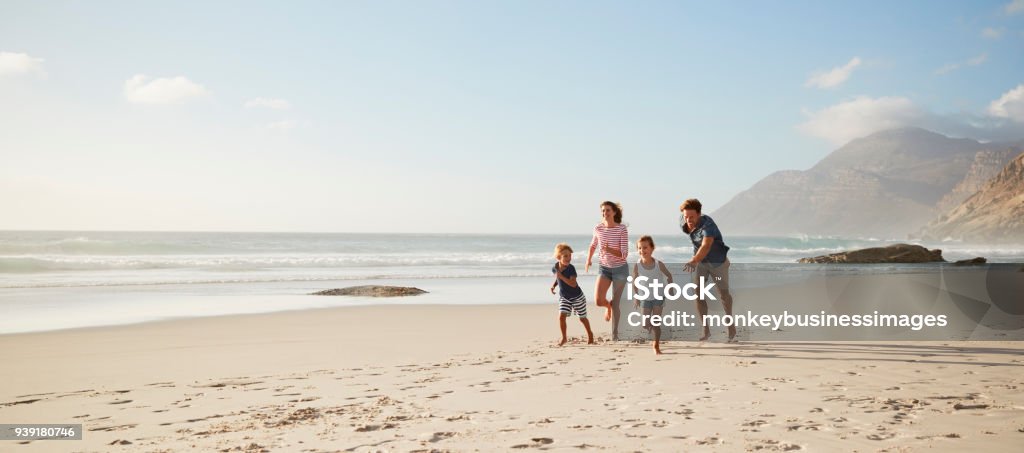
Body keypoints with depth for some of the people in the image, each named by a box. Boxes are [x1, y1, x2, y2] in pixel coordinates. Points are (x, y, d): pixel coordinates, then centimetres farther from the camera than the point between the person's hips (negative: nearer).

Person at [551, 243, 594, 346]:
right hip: (564, 297, 4)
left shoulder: (571, 268, -25)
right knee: (561, 316, -14)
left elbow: (573, 284, -34)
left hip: (577, 297, -4)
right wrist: (554, 285, -4)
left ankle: (590, 334, 36)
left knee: (582, 318, 11)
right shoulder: (555, 268, -8)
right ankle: (564, 338, 2)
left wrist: (561, 276, -38)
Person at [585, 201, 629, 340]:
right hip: (604, 268, 2)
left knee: (615, 303, 3)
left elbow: (624, 254, -19)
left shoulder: (622, 229, -15)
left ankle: (615, 335, 19)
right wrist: (588, 260, 14)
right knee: (599, 300, -16)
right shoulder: (598, 228, -5)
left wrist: (610, 250, -34)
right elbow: (593, 245, 17)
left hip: (620, 269, -2)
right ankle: (608, 306, 23)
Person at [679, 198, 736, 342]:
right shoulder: (683, 222, -17)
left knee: (723, 294, 12)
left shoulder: (708, 225, -37)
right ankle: (706, 330, -1)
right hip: (701, 262, 4)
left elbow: (706, 246, -52)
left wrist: (693, 261, -70)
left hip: (718, 262, -4)